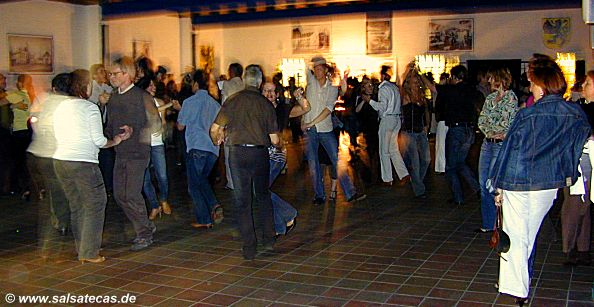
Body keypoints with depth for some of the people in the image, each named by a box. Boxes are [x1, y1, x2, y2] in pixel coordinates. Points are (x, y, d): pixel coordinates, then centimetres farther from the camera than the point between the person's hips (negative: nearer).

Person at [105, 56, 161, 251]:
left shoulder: (142, 96, -8)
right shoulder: (113, 98, 12)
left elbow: (155, 124, -10)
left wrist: (135, 134, -19)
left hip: (138, 154, -7)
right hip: (120, 153, 7)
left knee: (133, 195, -8)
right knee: (119, 195, 8)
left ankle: (144, 235, 8)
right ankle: (146, 227, 25)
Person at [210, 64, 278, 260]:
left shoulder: (233, 101, -1)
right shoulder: (266, 104, 2)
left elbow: (214, 129, -1)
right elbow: (274, 140, 2)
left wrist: (216, 141, 22)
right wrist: (278, 143, 25)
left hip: (238, 152, -1)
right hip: (260, 152, 2)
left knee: (242, 200, 6)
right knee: (263, 195, 21)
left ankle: (249, 248, 7)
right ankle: (269, 240, 23)